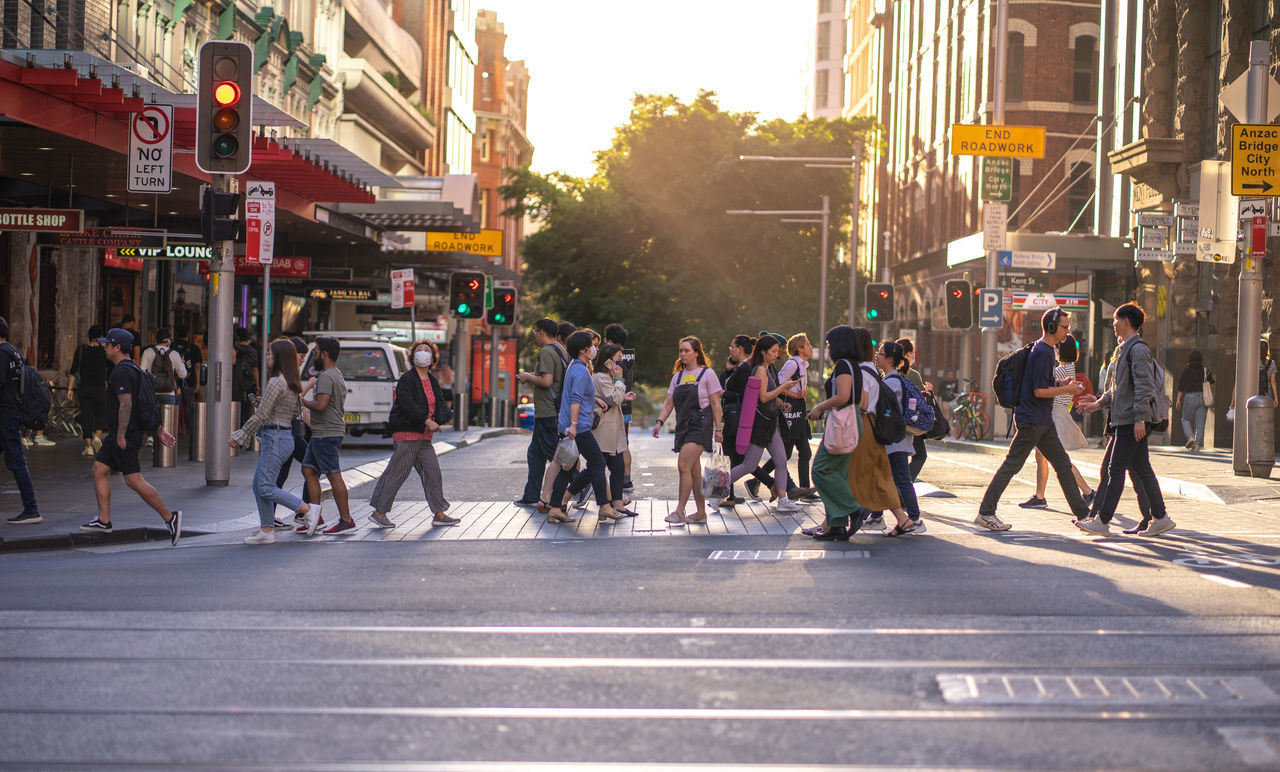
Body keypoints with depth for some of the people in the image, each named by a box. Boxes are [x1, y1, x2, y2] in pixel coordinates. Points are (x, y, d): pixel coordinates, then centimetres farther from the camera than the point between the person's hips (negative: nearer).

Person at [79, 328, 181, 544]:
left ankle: (169, 517, -9)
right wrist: (159, 430, 19)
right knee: (99, 469, 11)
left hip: (125, 435, -11)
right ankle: (103, 521, 13)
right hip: (117, 434, 11)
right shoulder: (134, 369, 16)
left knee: (133, 480, -10)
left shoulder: (121, 372, -16)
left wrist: (121, 435, -23)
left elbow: (126, 405, -23)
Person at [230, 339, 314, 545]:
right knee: (259, 486, 11)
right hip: (286, 434, 10)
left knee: (265, 487, -9)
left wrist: (239, 437, -8)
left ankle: (306, 508, -8)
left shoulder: (276, 382, -16)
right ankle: (267, 530, 11)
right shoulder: (293, 384, 12)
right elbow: (296, 412, 19)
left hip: (275, 439, -10)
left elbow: (260, 416, -16)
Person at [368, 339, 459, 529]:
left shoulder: (433, 382, 15)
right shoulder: (407, 379, -9)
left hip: (424, 436, 8)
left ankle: (439, 514, 14)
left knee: (433, 472, 7)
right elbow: (408, 405, -20)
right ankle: (379, 512, 3)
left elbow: (440, 403, 14)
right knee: (398, 473, -5)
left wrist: (442, 417, -8)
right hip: (406, 434, -8)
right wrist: (427, 421, -25)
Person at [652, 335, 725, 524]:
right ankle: (701, 513, 13)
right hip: (683, 426, 6)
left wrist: (718, 429, -6)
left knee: (684, 466, -16)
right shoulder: (677, 376, 15)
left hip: (700, 426, -6)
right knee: (694, 470, 8)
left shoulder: (707, 374, -2)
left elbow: (715, 404, -2)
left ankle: (679, 511, -14)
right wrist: (660, 421, 0)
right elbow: (669, 403, 14)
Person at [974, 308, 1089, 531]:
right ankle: (985, 513, -5)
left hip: (1043, 421, 10)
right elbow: (1039, 391, -20)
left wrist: (1063, 386, 11)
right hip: (1032, 419, -10)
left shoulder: (1048, 350, 15)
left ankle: (1081, 512, 17)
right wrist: (1066, 389, -10)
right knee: (1012, 465, -7)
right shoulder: (1042, 352, -16)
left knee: (1062, 463, 12)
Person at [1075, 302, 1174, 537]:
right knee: (1141, 469, 11)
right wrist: (1100, 403, 27)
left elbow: (1144, 386, -19)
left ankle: (1102, 521, -10)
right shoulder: (1124, 349, 20)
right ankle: (1160, 518, 14)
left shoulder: (1138, 349, -12)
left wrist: (1139, 418, -22)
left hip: (1132, 419, -10)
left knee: (1116, 469, -9)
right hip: (1124, 419, 10)